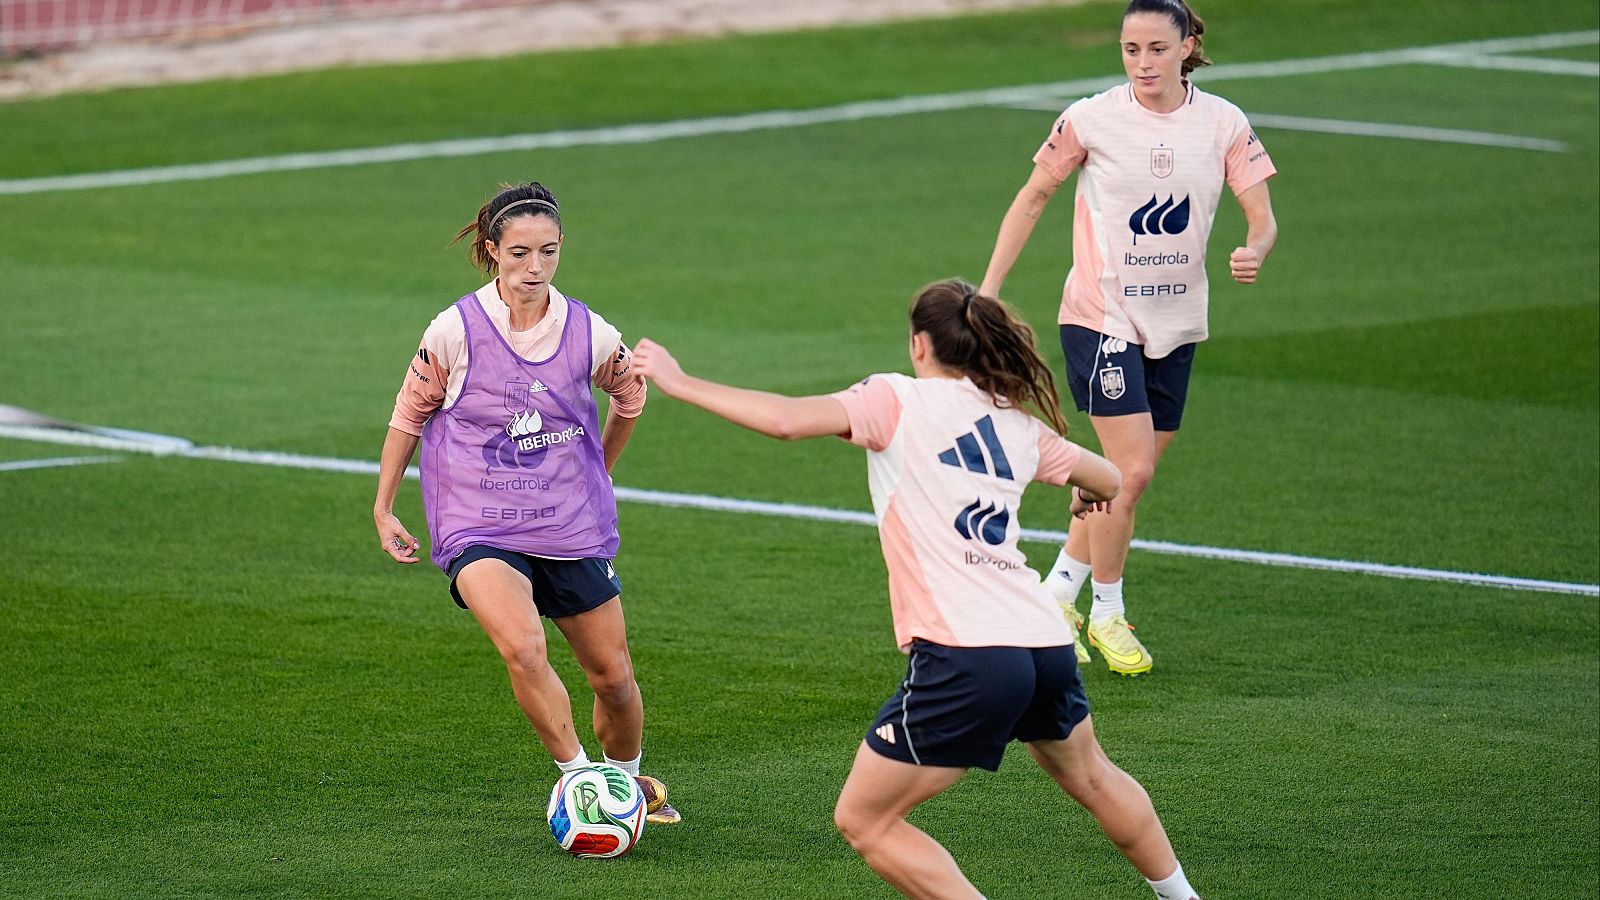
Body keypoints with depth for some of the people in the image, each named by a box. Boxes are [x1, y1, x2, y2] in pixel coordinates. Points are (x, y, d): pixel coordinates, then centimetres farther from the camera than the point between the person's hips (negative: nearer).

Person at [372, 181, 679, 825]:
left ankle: (628, 780, 38)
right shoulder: (456, 330, -11)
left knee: (612, 675, 10)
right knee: (523, 647, -29)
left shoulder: (588, 334, -5)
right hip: (478, 528, -3)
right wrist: (383, 510, 8)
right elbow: (409, 414, 4)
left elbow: (630, 398, 17)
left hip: (572, 529, 3)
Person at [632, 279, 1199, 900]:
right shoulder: (1017, 425, 16)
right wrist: (1088, 494, 56)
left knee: (862, 820, 4)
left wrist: (680, 382, -4)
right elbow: (1110, 481, 32)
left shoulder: (898, 399, 0)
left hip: (962, 656, -7)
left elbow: (786, 419, -14)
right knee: (1090, 776, 34)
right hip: (1047, 642, 7)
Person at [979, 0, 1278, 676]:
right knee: (1132, 470, -13)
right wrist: (988, 289, -2)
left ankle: (1056, 593, 27)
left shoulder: (1222, 123, -3)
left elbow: (1261, 217, -3)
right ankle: (1106, 613, 5)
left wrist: (1254, 252, -27)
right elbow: (1034, 196, 2)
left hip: (1176, 323, 4)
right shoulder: (1090, 120, -10)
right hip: (1100, 315, -4)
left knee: (1129, 474, 9)